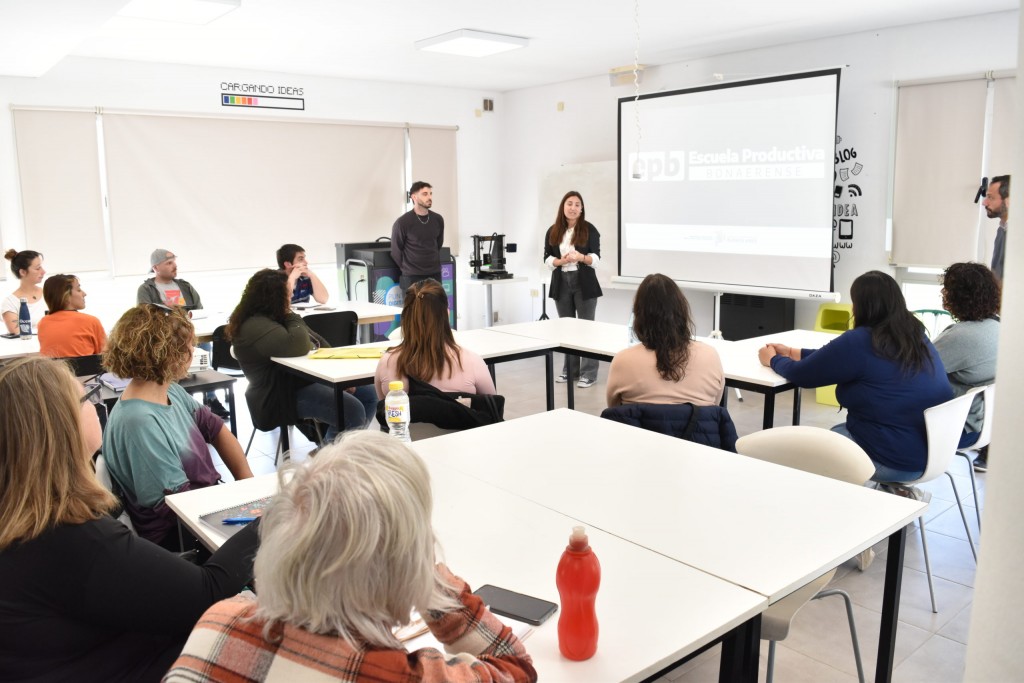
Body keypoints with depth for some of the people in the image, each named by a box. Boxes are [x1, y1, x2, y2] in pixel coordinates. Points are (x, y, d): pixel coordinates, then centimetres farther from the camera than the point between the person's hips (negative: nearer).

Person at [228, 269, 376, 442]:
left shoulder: (275, 317, 14)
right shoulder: (255, 326, -19)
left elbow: (317, 343, 18)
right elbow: (298, 348, -33)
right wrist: (290, 316, -14)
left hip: (306, 379, 11)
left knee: (368, 396, 6)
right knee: (353, 412, -27)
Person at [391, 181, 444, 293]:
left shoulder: (438, 220, 6)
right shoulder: (402, 222, -8)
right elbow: (396, 251, 1)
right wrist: (407, 269, 7)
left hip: (435, 275, 4)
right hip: (412, 277, -4)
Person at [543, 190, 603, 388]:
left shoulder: (589, 230, -3)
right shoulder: (553, 231, 6)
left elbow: (596, 259, -7)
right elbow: (547, 259, 4)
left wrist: (581, 257, -26)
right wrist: (561, 261, -16)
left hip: (584, 284, -4)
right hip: (561, 284, 4)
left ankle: (589, 373, 2)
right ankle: (569, 370, 20)